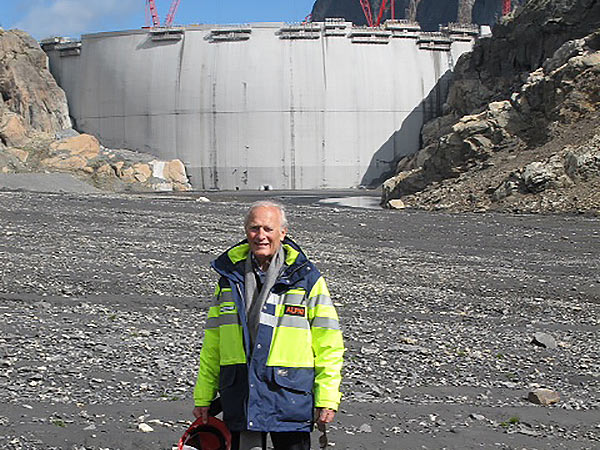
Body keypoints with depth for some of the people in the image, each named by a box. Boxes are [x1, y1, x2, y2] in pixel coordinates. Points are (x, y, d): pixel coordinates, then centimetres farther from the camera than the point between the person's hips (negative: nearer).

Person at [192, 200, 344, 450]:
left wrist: (327, 397, -7)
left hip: (290, 398, -3)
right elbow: (211, 343, 14)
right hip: (239, 396, 3)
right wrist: (203, 396, 12)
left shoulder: (306, 278, -1)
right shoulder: (230, 278, 9)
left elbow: (328, 344, -2)